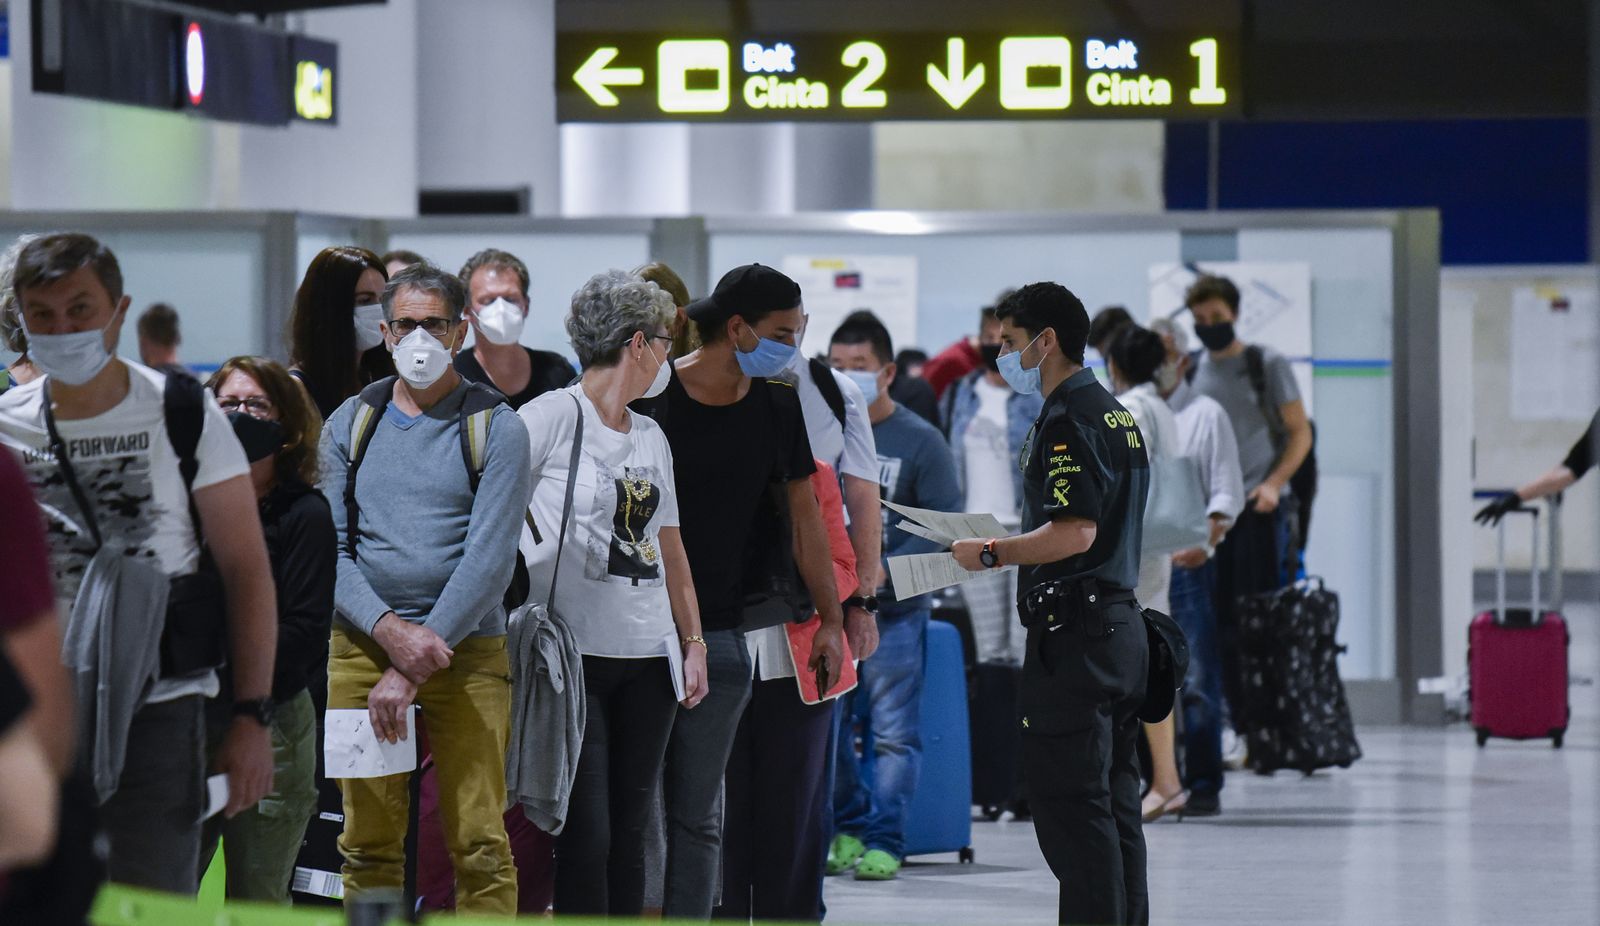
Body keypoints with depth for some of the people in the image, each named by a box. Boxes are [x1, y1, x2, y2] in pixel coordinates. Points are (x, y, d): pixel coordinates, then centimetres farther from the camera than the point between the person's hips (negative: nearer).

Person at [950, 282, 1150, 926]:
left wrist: (990, 554, -13)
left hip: (1072, 635, -10)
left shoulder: (1067, 422, -14)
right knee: (1116, 807, 12)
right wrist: (1012, 546, 22)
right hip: (1122, 625, 10)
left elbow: (1075, 533, -23)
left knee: (1071, 809, -9)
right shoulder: (1117, 415, 17)